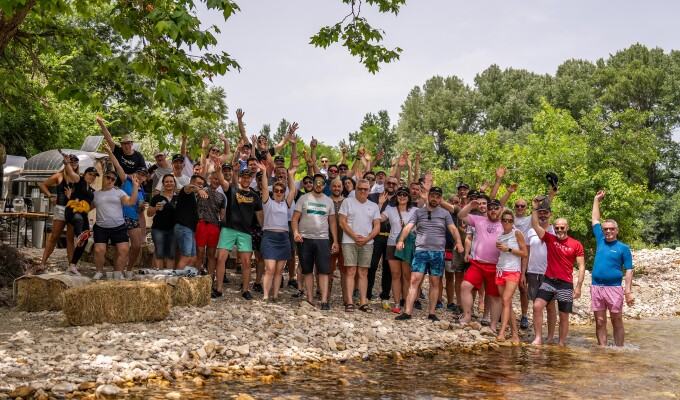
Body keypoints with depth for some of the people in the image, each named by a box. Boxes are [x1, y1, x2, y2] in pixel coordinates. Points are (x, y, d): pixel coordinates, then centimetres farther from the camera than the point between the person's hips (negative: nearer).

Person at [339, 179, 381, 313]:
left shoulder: (374, 206, 12)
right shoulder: (348, 202, 3)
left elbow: (377, 226, 8)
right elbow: (342, 222, -3)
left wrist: (366, 239, -8)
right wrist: (355, 236, -11)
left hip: (367, 243, 3)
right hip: (349, 242, -3)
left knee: (363, 272, 4)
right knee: (351, 271, -6)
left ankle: (363, 302, 5)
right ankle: (349, 302, -6)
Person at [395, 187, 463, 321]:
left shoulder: (445, 213, 10)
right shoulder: (418, 212, 9)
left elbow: (453, 229, -1)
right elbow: (408, 227, -1)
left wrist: (458, 242, -18)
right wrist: (401, 240, -17)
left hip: (438, 252, 1)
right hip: (421, 251, -1)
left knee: (435, 283, 5)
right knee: (414, 280, -8)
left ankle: (431, 313, 12)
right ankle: (407, 312, -8)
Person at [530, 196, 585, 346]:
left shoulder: (576, 245, -2)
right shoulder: (549, 239, 3)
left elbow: (581, 266, -2)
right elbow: (535, 225, -6)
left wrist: (578, 287, -8)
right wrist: (535, 209, -17)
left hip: (566, 284, -1)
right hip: (548, 280, 1)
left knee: (564, 316, 5)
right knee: (537, 306, -15)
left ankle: (562, 343, 16)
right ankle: (538, 338, -7)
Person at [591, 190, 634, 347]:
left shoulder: (623, 248, 0)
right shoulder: (600, 241, 10)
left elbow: (629, 271, -2)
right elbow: (595, 220, 20)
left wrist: (628, 291, -11)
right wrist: (596, 200, 20)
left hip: (614, 288, -4)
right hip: (596, 287, 4)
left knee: (617, 322, 3)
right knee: (600, 322, 5)